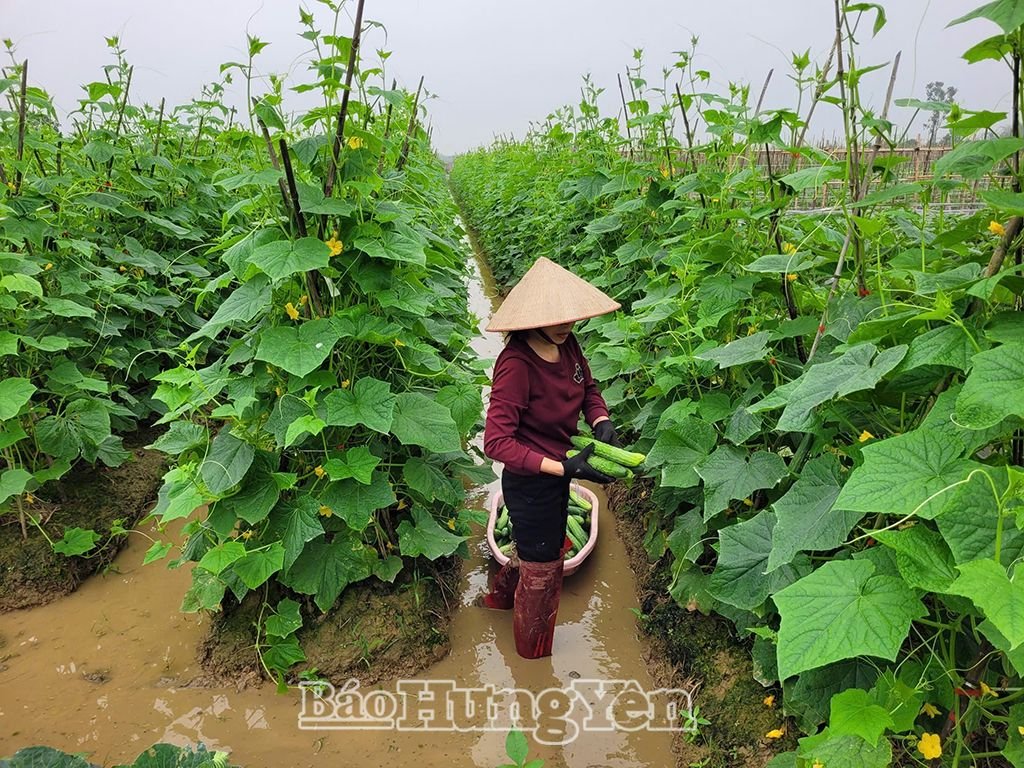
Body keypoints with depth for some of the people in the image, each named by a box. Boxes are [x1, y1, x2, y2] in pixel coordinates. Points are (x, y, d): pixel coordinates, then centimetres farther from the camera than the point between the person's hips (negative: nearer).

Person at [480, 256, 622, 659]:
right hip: (530, 483, -8)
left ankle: (502, 594, 62)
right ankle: (534, 655, 43)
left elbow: (589, 390, 11)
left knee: (549, 547, 32)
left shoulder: (568, 345, -7)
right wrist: (564, 468, -33)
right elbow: (496, 442, -31)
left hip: (556, 473, 8)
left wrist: (602, 422, -10)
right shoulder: (516, 365, -30)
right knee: (542, 570, 14)